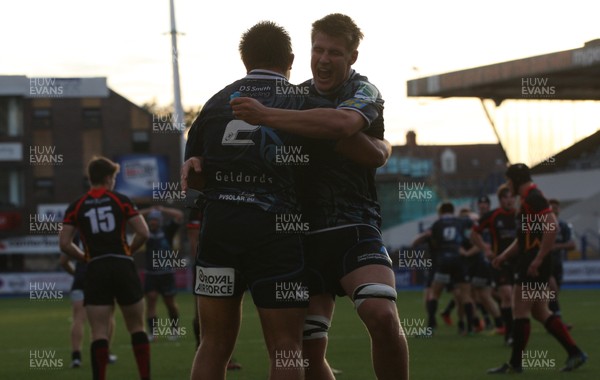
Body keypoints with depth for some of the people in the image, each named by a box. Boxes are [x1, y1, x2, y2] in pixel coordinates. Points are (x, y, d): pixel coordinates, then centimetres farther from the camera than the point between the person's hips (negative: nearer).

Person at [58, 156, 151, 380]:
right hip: (123, 267, 0)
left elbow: (64, 244, 0)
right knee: (137, 327, 11)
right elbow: (143, 233, -3)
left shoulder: (76, 207, 6)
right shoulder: (121, 201, 4)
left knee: (99, 332, -2)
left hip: (96, 270, 0)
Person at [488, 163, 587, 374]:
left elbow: (552, 226, -24)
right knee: (540, 312, 12)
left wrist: (538, 258, -24)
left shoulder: (533, 197, -13)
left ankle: (515, 363, 0)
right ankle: (574, 352, 11)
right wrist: (504, 256, 18)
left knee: (520, 311, -5)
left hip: (534, 263, -10)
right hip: (530, 260, 10)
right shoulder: (528, 199, 19)